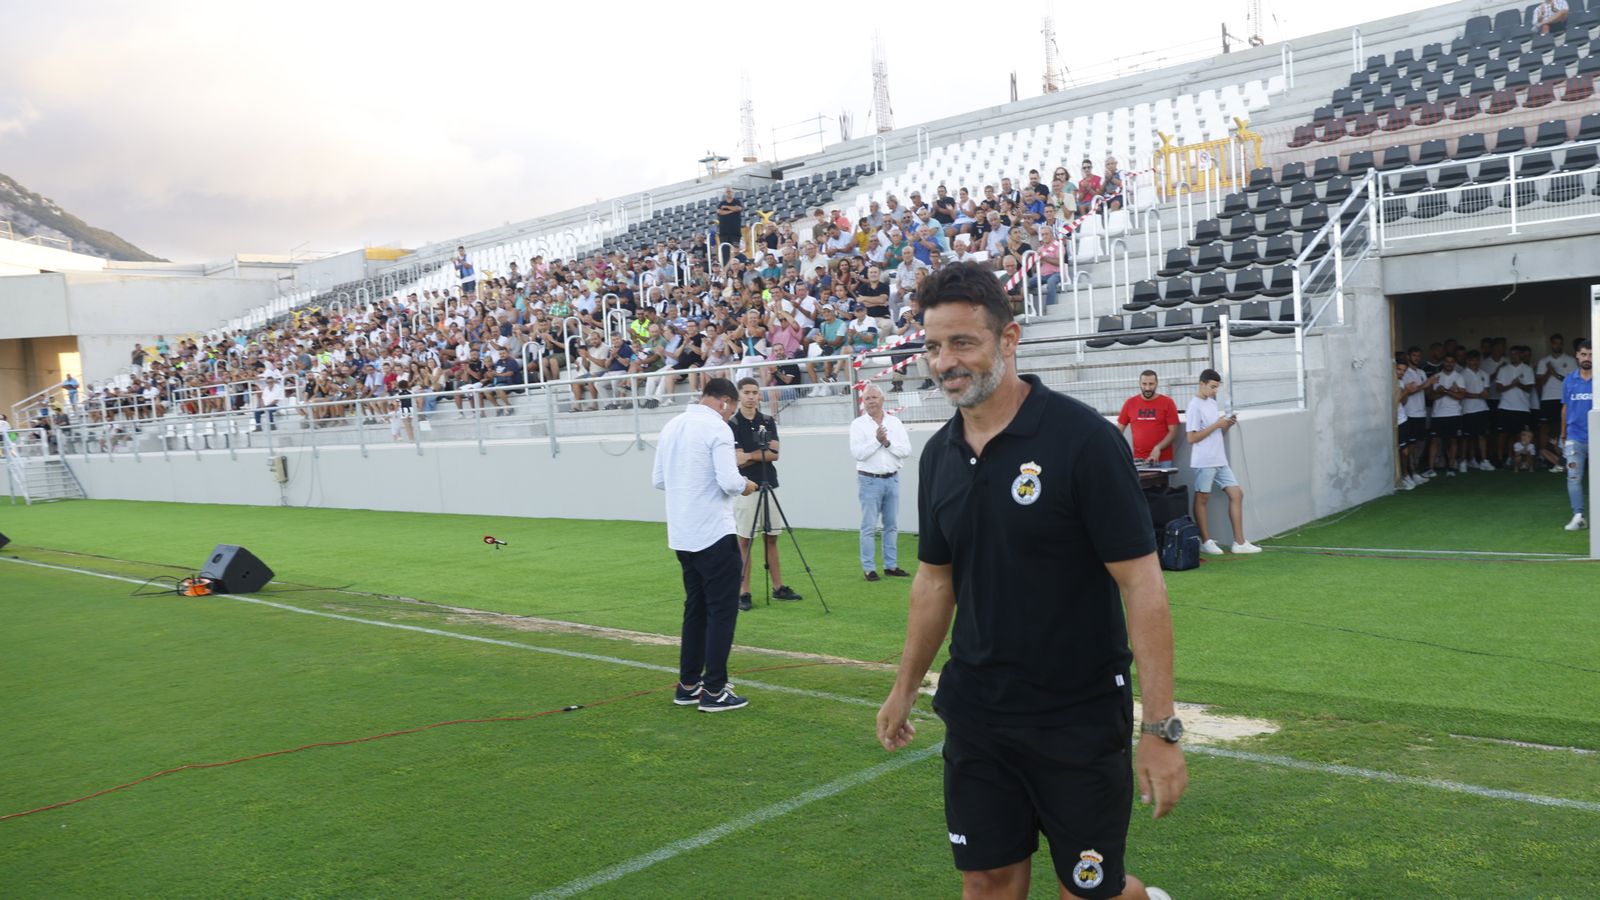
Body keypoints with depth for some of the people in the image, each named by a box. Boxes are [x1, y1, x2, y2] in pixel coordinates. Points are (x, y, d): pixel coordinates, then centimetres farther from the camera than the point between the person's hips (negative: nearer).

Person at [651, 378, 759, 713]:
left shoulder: (671, 426, 10)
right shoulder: (716, 428, -12)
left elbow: (658, 480, 14)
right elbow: (729, 481, -20)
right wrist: (745, 486, 0)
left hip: (682, 535, 8)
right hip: (714, 534, -8)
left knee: (695, 609, 17)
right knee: (722, 611, 0)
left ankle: (688, 685, 21)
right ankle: (714, 691, 1)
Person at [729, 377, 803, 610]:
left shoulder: (768, 421, 8)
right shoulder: (732, 424, -6)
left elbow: (774, 453, -1)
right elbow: (738, 459, -12)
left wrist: (751, 455, -12)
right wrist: (762, 454, -9)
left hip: (769, 485, 5)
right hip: (746, 488, -5)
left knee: (771, 538, 11)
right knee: (744, 540, 0)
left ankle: (778, 588, 17)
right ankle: (744, 593, 4)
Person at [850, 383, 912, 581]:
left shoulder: (894, 422, 7)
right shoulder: (858, 424, -1)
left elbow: (906, 450, -1)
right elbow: (857, 452, -13)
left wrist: (888, 443, -14)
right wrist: (876, 440, -19)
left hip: (892, 479, 4)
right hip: (869, 481, -4)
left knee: (892, 525, 8)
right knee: (869, 527, -2)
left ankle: (891, 565, 17)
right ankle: (868, 568, 4)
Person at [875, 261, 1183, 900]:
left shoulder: (1084, 438, -16)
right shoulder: (939, 453, 2)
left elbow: (1141, 583, -17)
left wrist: (1161, 729, -19)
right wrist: (905, 687, 18)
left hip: (1081, 721, -5)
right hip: (976, 715, 5)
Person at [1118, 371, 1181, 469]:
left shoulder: (1167, 403, 0)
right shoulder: (1130, 403, 6)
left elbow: (1173, 432, -2)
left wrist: (1158, 448, -16)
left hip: (1163, 461, -1)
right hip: (1138, 460, 2)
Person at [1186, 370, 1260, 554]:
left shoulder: (1213, 403, 15)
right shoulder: (1195, 406, -11)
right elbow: (1192, 438, -16)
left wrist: (1228, 425, -1)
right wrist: (1216, 425, -16)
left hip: (1220, 460, 8)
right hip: (1204, 461, -8)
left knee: (1236, 493, 4)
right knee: (1202, 498, 2)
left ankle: (1239, 542, 7)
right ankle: (1205, 541, 10)